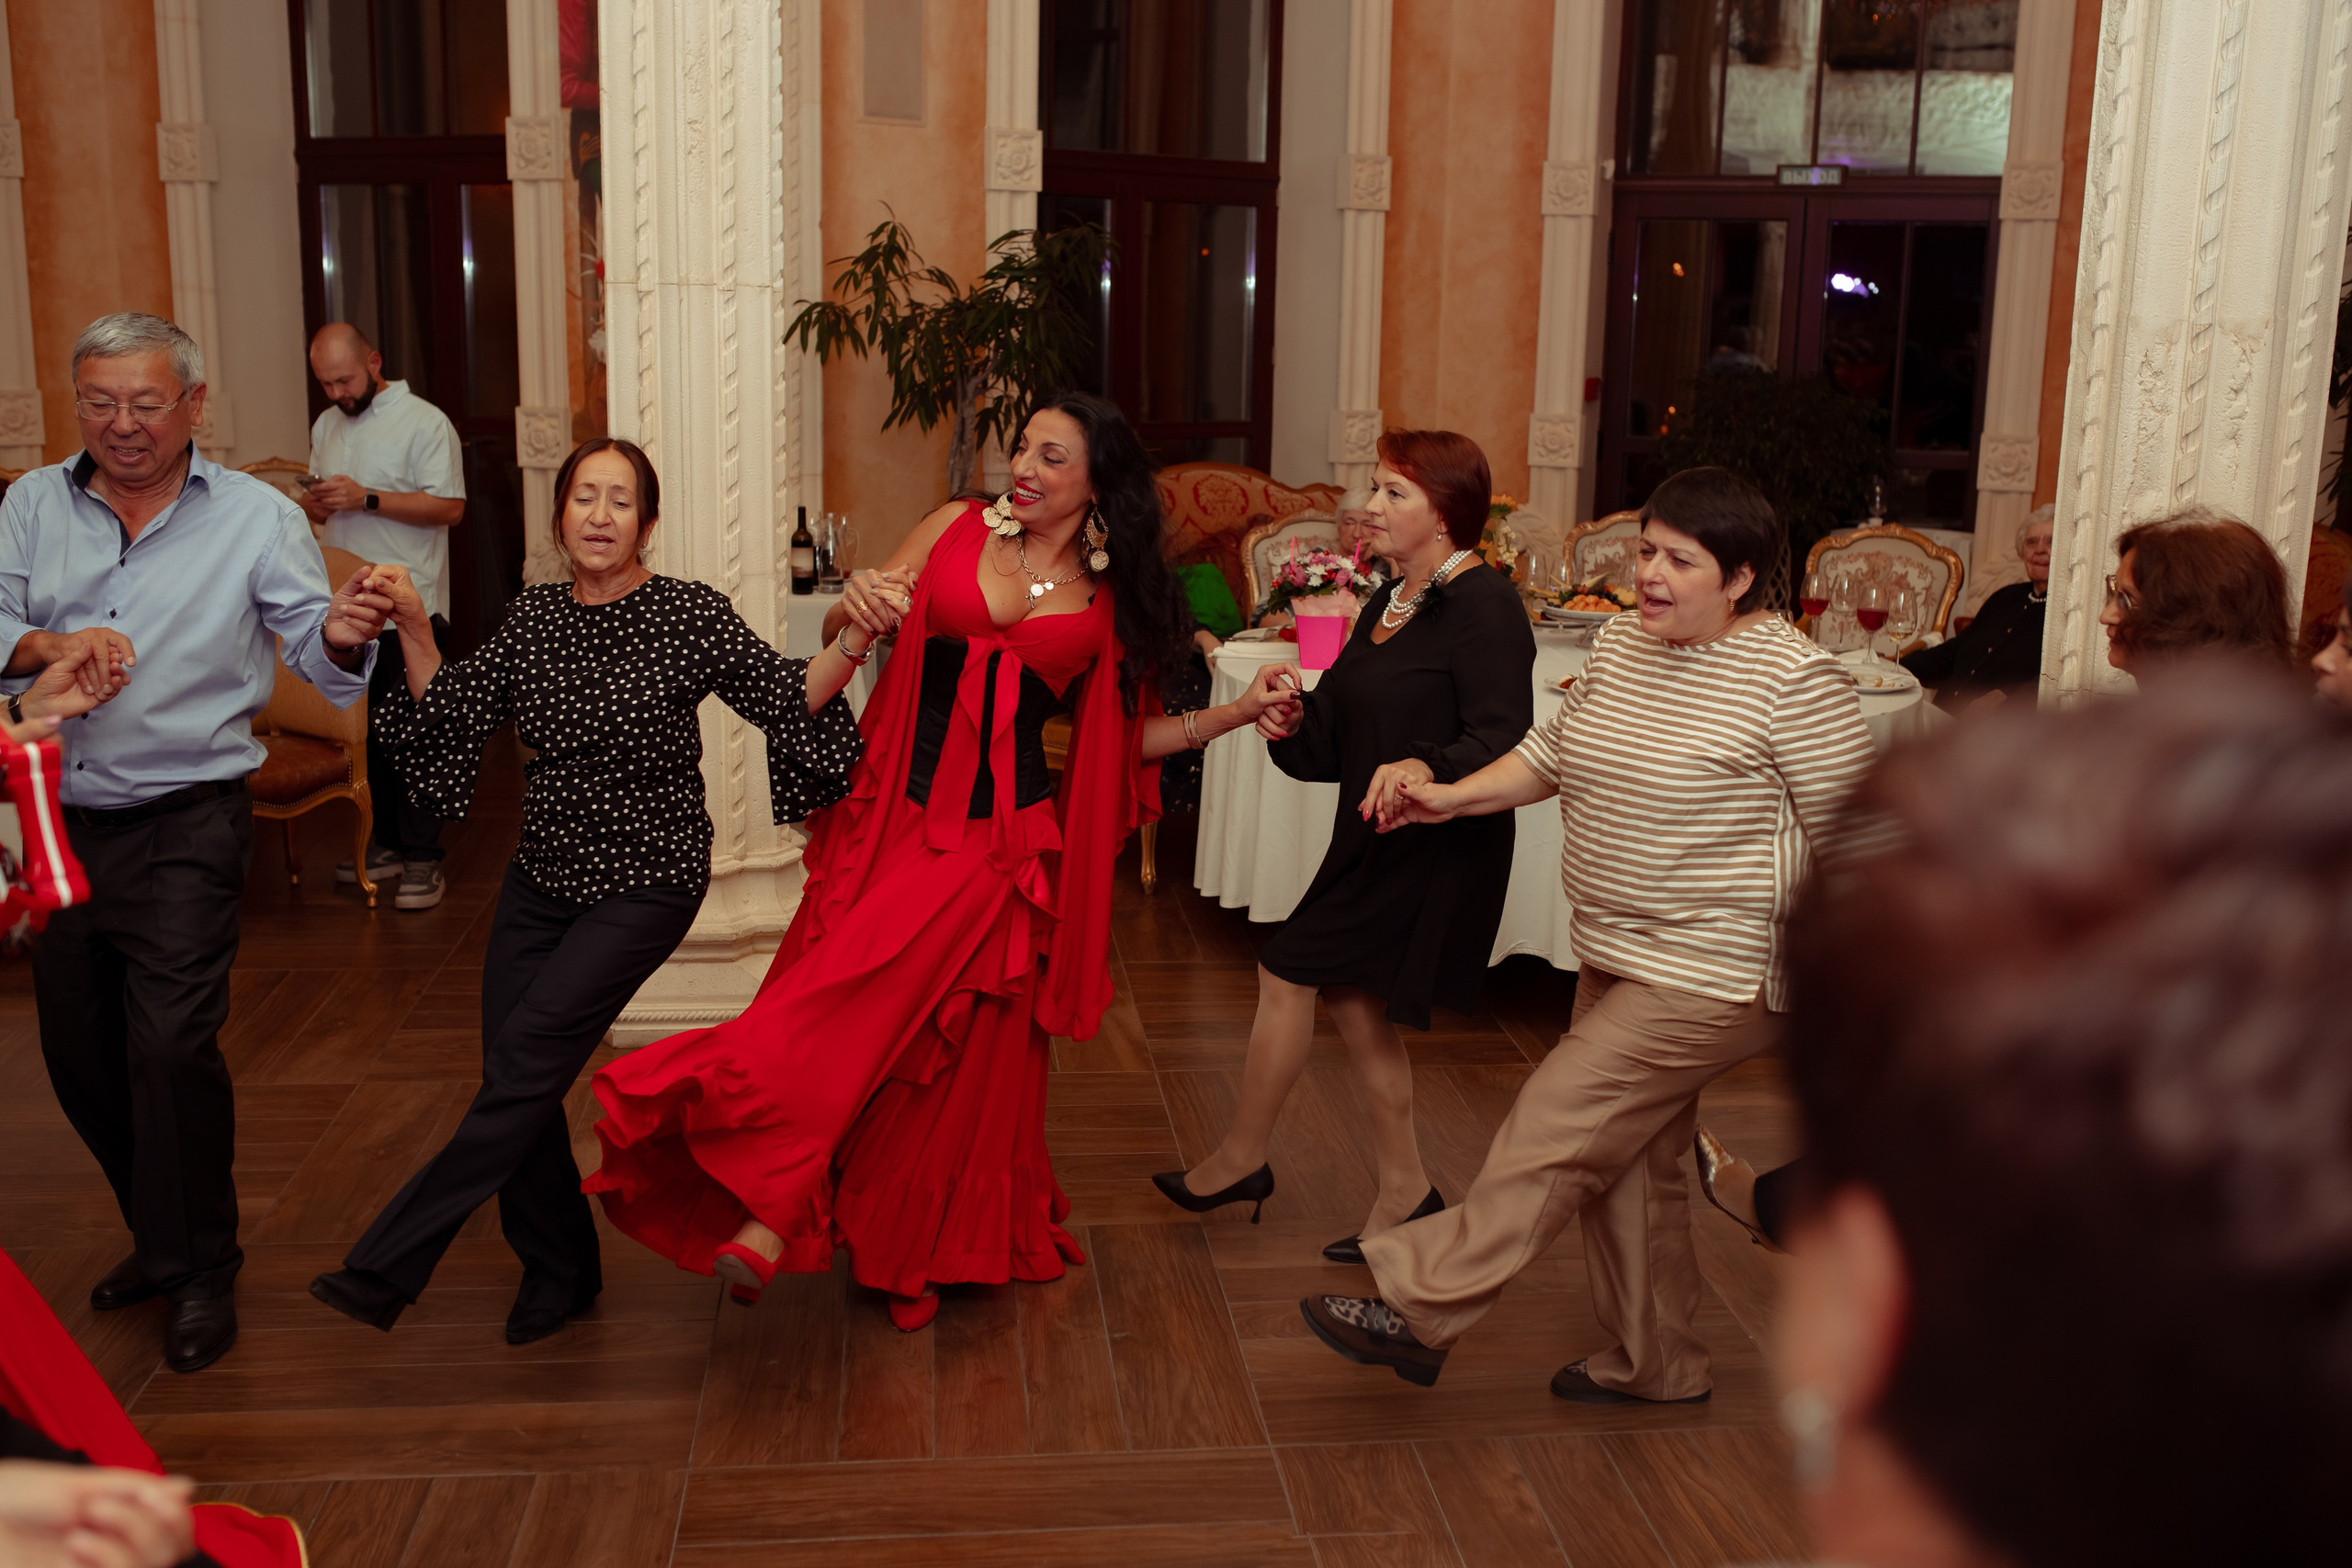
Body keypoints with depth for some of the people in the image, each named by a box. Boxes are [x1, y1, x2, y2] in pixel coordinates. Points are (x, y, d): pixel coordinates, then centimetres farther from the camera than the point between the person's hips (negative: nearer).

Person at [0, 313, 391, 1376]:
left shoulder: (257, 518, -2)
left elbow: (318, 657, -8)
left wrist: (340, 636, -31)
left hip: (184, 826, -4)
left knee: (171, 1048, -11)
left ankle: (201, 1271, 8)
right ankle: (163, 1234, 33)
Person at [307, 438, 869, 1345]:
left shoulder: (690, 614, -10)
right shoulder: (535, 616, 4)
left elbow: (790, 701, -12)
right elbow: (450, 718, 5)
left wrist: (850, 644, -29)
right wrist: (414, 630, -7)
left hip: (646, 881, -5)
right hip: (542, 874, 6)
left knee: (524, 1059, -14)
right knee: (512, 1078, 4)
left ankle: (389, 1266, -4)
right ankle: (559, 1273, 24)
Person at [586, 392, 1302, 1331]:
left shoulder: (1111, 600, 7)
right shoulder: (958, 529, 7)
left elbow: (1124, 735, 11)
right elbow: (843, 631, 8)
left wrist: (1237, 714, 1)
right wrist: (853, 607, -15)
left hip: (1001, 839, 0)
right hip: (899, 808, 1)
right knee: (864, 1032, -5)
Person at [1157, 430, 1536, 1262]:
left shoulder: (1484, 606, -15)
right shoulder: (1389, 602, 14)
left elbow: (1505, 741, -25)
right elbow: (1339, 734, 11)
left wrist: (1426, 769, -41)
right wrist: (1292, 723, -9)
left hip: (1437, 850, -9)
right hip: (1375, 842, 9)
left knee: (1287, 972, -4)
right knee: (1353, 999, 13)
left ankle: (1240, 1158, 15)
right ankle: (1406, 1190, 25)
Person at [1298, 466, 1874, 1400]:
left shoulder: (1792, 678, -17)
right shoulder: (1620, 644, 5)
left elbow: (1848, 830, -13)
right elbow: (1555, 751, 18)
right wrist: (1453, 797, 5)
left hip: (1710, 978, -8)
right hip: (1616, 958, 8)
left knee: (1555, 1127, -7)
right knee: (1624, 1164, 15)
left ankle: (1418, 1311, 5)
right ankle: (1658, 1366, 33)